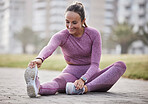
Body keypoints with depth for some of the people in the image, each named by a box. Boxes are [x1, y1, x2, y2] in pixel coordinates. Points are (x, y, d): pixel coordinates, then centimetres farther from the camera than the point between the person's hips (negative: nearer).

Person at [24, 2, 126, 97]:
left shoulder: (94, 34, -8)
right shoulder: (61, 36, -9)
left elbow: (95, 64, -13)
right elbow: (49, 48, -34)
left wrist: (83, 80, -33)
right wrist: (39, 59, -58)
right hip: (72, 73, -1)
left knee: (121, 65, -27)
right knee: (58, 82, -37)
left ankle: (85, 88, -46)